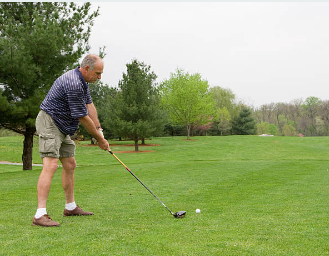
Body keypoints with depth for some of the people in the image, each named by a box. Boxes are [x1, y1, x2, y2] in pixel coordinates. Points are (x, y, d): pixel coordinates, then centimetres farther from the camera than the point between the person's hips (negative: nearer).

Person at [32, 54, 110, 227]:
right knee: (51, 166, -19)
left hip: (63, 128, 11)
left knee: (70, 165, 14)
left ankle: (70, 207, 27)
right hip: (49, 123, -11)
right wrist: (99, 139, -10)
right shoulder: (73, 84, -25)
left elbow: (89, 106, 8)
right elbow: (83, 118, -20)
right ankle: (40, 215, -23)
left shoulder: (82, 81, 9)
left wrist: (99, 131, -3)